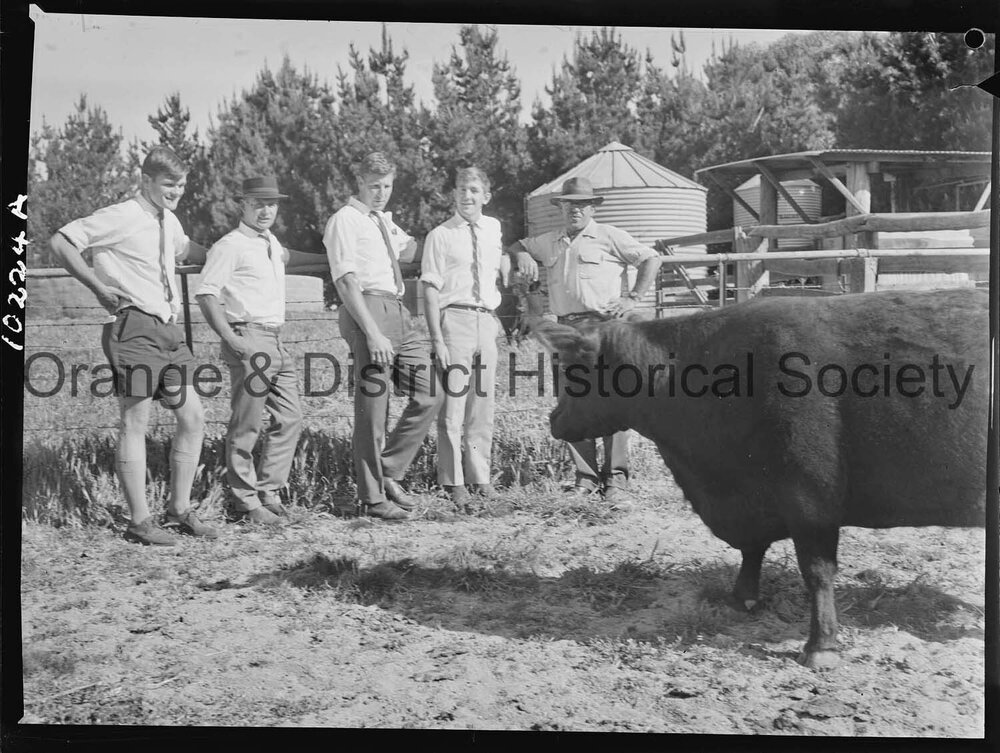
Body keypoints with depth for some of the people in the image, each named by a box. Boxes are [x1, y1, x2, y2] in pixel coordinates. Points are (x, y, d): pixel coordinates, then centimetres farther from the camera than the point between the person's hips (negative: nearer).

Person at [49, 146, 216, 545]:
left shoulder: (169, 222, 15)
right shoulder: (120, 218, -9)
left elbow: (186, 249, 38)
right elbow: (61, 242, -12)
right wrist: (98, 286, -12)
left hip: (168, 329, 8)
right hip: (134, 328, -8)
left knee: (193, 417, 6)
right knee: (135, 422, -3)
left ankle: (179, 509, 17)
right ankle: (139, 521, 4)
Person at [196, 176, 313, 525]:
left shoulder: (270, 241, 20)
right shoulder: (231, 245, -6)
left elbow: (286, 256, 45)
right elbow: (206, 293, -13)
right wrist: (231, 339, -20)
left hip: (276, 342, 9)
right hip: (250, 341, -9)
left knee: (290, 419, 5)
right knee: (246, 426, -5)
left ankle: (268, 492, 14)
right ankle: (245, 501, 3)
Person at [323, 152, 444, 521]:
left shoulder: (385, 220, 20)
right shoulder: (345, 221, -4)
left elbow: (409, 250, 42)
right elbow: (346, 282, -14)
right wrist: (373, 334, -21)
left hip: (399, 314, 8)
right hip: (368, 310, -8)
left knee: (430, 394, 4)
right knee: (372, 406, -4)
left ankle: (389, 472, 15)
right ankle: (372, 497, 6)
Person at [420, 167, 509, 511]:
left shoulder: (494, 228, 10)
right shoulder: (440, 236, -4)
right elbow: (430, 291, -7)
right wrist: (437, 340, -13)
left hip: (487, 319, 5)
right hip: (454, 318, -5)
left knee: (483, 403, 10)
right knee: (453, 402, -5)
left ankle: (480, 476, 21)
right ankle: (453, 482, 3)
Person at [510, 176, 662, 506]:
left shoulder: (608, 236, 8)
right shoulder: (549, 242, 22)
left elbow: (651, 259, 4)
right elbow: (516, 245, 37)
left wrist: (633, 298, -4)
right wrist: (523, 255, 13)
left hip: (605, 323, -5)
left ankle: (615, 478, -9)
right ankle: (585, 477, 8)